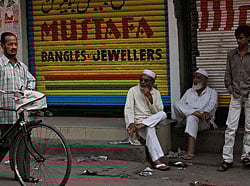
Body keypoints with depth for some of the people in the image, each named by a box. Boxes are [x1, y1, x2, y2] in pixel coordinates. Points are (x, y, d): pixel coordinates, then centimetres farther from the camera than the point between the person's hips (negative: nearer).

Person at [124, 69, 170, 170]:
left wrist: (150, 97, -14)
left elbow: (157, 112, -2)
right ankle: (156, 161, -43)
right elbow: (128, 108, -8)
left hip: (153, 120, 3)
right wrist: (131, 123, -25)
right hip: (137, 121, -3)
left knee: (163, 114, -30)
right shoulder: (133, 91, 3)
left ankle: (136, 128, -37)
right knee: (150, 130, -36)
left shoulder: (156, 93, 9)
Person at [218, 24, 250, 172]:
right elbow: (228, 74, 12)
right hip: (236, 95, 2)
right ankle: (227, 159, -3)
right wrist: (230, 89, 2)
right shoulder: (231, 54, 9)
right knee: (230, 127, -4)